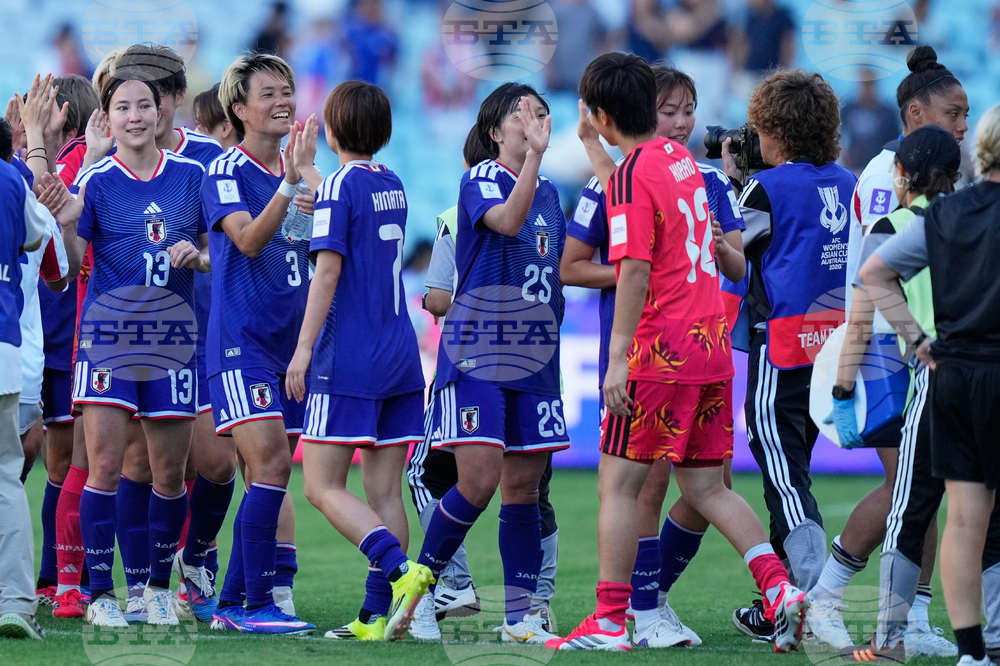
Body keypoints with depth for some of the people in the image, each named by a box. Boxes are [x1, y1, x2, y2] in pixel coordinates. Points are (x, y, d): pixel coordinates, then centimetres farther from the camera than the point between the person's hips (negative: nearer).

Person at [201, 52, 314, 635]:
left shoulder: (298, 171, 16)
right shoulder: (226, 172, -6)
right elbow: (247, 239, -23)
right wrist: (288, 186, -33)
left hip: (289, 341, 8)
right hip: (241, 340, -8)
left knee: (270, 476, 7)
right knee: (271, 463, -18)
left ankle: (232, 603, 15)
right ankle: (258, 603, -15)